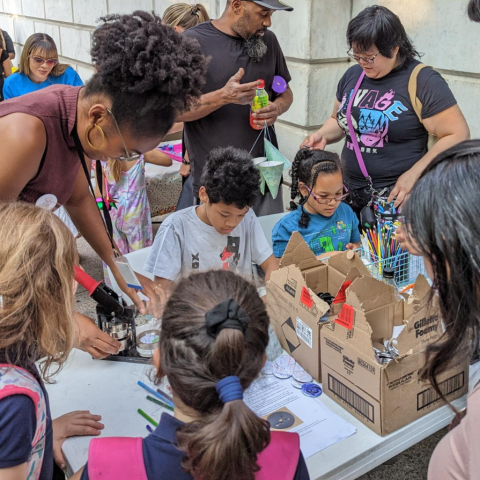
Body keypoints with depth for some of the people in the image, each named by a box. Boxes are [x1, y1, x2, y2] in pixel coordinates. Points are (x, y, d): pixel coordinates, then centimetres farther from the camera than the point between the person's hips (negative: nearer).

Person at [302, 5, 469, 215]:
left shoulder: (423, 81, -12)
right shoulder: (352, 75, 7)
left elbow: (457, 135, -13)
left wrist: (414, 174, -20)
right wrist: (322, 136, -1)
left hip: (397, 198, -5)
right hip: (349, 193, 6)